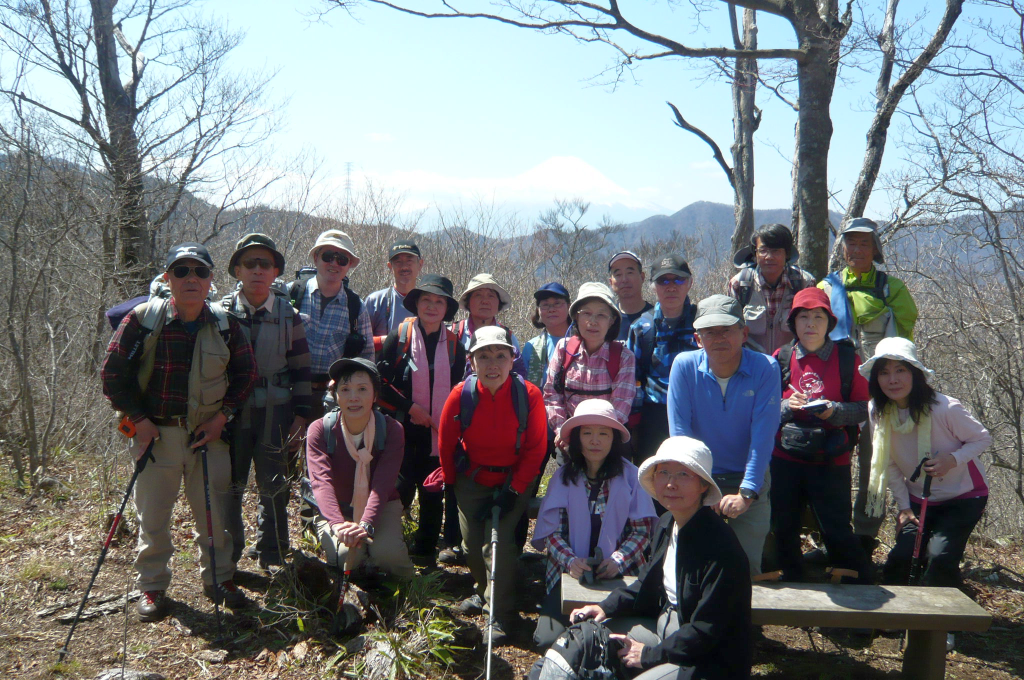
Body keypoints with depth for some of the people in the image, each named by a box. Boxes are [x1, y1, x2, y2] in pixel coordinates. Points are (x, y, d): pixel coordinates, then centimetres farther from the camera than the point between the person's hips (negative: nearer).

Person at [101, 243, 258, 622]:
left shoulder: (224, 326, -1)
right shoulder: (143, 319, -7)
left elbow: (245, 373, 9)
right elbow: (113, 371, -1)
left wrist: (223, 415, -1)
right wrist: (137, 418, -6)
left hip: (208, 433, 2)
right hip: (156, 433, -1)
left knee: (215, 510, 9)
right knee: (153, 514, 8)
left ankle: (219, 578, 28)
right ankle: (152, 586, 26)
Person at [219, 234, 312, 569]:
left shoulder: (288, 315, 4)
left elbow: (301, 369, 5)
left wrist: (300, 415, 1)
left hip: (275, 412, 0)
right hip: (232, 411, 0)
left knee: (273, 485, 5)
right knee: (229, 485, 6)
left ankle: (271, 556, 20)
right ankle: (226, 557, 22)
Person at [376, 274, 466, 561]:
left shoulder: (454, 344, 6)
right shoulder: (399, 336, -2)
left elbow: (457, 390, 11)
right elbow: (380, 380, -2)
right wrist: (409, 406, -10)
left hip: (439, 433, 3)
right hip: (404, 430, -2)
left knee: (433, 494, 9)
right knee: (402, 489, -3)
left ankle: (425, 550, 23)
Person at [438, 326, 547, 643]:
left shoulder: (529, 395, -22)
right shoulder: (461, 394, -18)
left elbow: (535, 449, -13)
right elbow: (446, 442, -2)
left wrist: (514, 490, -15)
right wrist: (450, 481, 6)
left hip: (513, 482, -3)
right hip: (471, 480, 3)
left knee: (499, 540, -16)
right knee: (471, 542, 10)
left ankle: (501, 615, 1)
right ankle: (485, 590, 40)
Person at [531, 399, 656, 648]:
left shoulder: (630, 476, -6)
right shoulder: (563, 476, -1)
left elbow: (642, 530, -1)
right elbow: (550, 532, -1)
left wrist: (618, 561, -15)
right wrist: (569, 561, -17)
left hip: (617, 574, -1)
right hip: (571, 572, 1)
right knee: (548, 635, -14)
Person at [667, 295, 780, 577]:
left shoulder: (765, 368, -12)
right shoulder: (684, 366, -10)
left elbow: (763, 434, -18)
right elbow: (679, 432, -12)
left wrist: (746, 493, -24)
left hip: (749, 481, 0)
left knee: (747, 569, 1)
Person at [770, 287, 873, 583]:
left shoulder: (847, 358, 1)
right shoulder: (781, 358, 4)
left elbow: (863, 408, 0)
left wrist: (835, 411, -18)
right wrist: (787, 406, -15)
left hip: (831, 461, -2)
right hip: (785, 459, 2)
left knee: (837, 532, 0)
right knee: (784, 529, 10)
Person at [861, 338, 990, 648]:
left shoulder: (946, 408, -26)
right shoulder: (878, 412, -12)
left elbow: (983, 438, -10)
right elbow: (890, 463, 0)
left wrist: (953, 459, -28)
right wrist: (904, 506, -4)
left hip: (963, 497, -3)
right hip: (918, 499, 3)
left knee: (941, 556, -21)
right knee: (902, 556, -14)